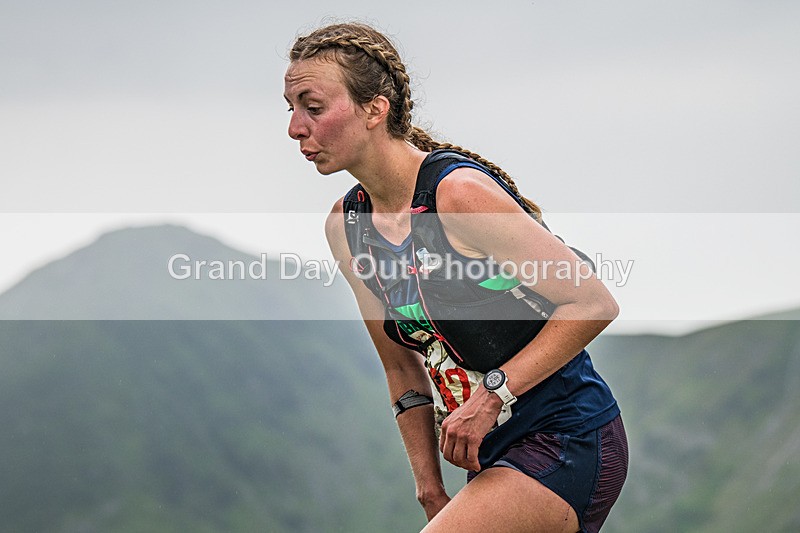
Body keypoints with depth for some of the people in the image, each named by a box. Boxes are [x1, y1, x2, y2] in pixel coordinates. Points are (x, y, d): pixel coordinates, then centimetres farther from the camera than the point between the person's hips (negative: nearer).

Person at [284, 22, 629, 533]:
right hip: (493, 456, 9)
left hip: (569, 441, -8)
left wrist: (492, 395, -19)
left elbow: (594, 303, -16)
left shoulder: (458, 192, -18)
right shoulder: (345, 225, 6)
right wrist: (431, 489, 8)